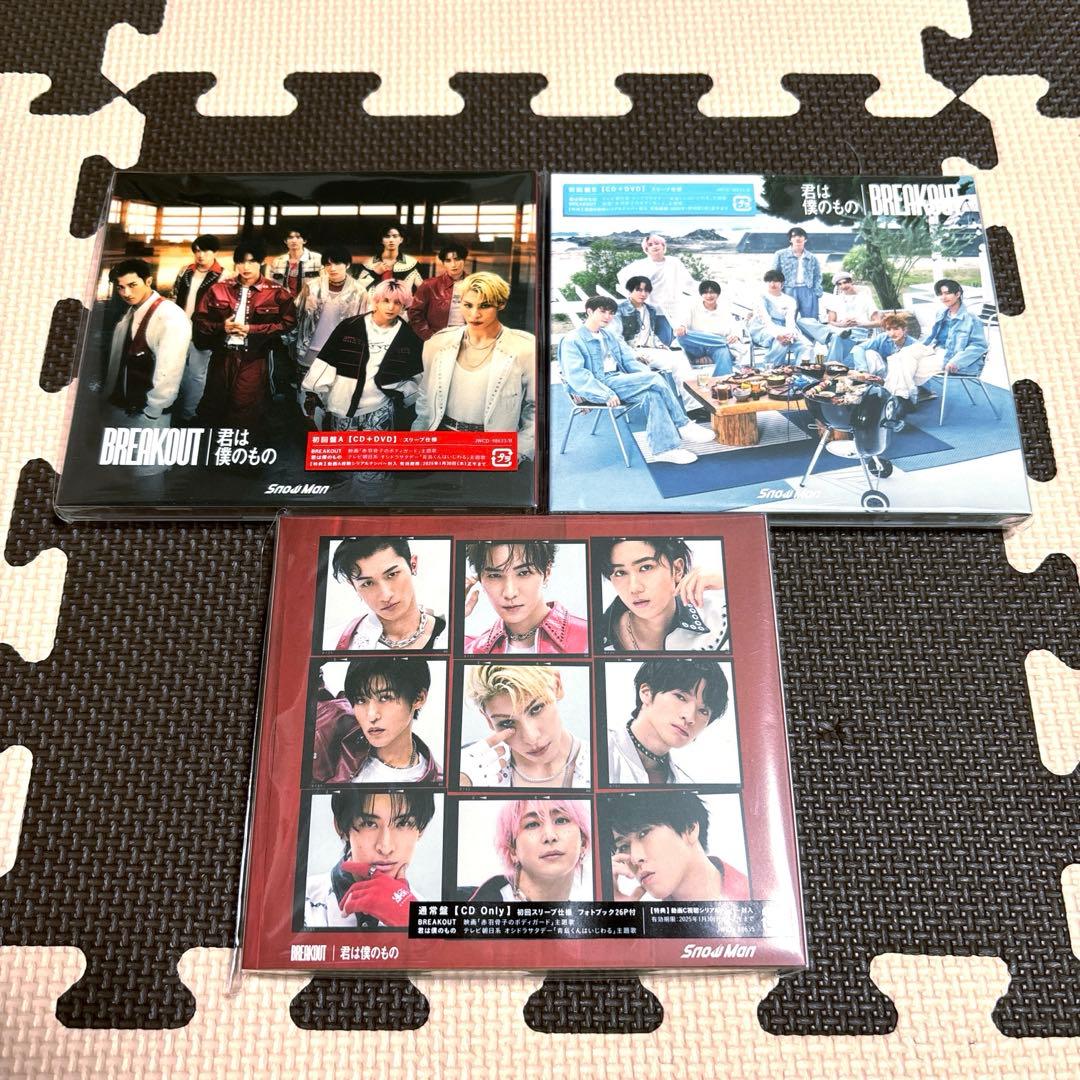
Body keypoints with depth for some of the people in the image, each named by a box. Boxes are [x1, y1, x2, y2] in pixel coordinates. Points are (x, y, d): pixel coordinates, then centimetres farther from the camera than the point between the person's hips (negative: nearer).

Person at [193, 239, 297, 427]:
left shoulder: (275, 293, -1)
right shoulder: (218, 289, 8)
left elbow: (288, 323, -7)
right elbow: (200, 320, 10)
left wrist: (252, 329, -13)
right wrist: (221, 327, -11)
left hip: (253, 359, -3)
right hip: (222, 356, 4)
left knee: (245, 415, -3)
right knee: (215, 408, 11)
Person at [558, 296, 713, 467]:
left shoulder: (611, 337, 24)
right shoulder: (572, 341, 0)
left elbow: (630, 362, 19)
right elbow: (576, 375, -13)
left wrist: (651, 378, -3)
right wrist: (606, 394, -25)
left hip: (621, 382, 7)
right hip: (600, 387, -7)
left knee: (652, 394, -26)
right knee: (654, 379, -23)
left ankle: (664, 448, -27)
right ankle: (683, 425, -13)